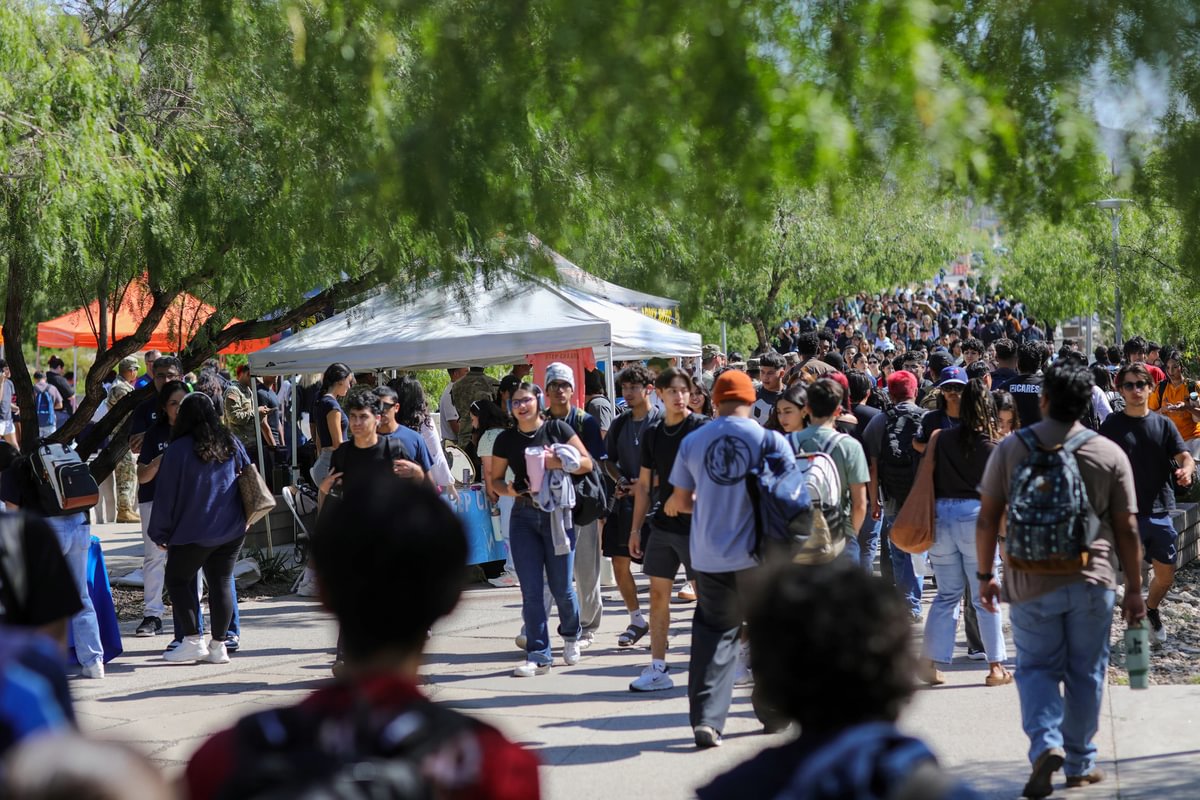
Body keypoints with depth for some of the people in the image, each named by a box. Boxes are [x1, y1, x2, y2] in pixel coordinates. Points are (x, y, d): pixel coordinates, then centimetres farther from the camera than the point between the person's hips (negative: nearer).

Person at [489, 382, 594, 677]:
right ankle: (538, 655, 4)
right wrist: (508, 489, -9)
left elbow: (587, 463, 0)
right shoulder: (506, 439, 6)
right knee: (531, 590, -1)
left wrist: (560, 463, -18)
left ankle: (571, 635, 31)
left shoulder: (557, 429, -1)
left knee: (561, 587, 2)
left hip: (557, 514, -2)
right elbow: (495, 479, 12)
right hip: (524, 517, 2)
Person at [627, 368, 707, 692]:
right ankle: (658, 668, 11)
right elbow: (644, 484, 14)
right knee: (658, 594, 6)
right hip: (661, 525, 6)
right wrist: (635, 528, 13)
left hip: (695, 525, -5)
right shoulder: (652, 432, 8)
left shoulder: (702, 429, -8)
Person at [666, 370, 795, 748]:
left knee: (714, 633, 7)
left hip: (709, 556, 1)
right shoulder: (770, 440, -5)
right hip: (758, 553, -1)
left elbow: (681, 501, 10)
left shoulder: (692, 442, 1)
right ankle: (773, 712, 24)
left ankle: (706, 719, -6)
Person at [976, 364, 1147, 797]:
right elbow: (1127, 530, -1)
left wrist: (985, 574, 10)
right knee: (1085, 673, 13)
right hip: (1092, 582, 0)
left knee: (1036, 667, 11)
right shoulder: (1110, 454, -3)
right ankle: (1080, 764, 22)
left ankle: (1046, 744, -11)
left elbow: (987, 520, -1)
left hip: (1031, 583, 0)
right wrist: (1135, 589, 8)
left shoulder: (1010, 449, -4)